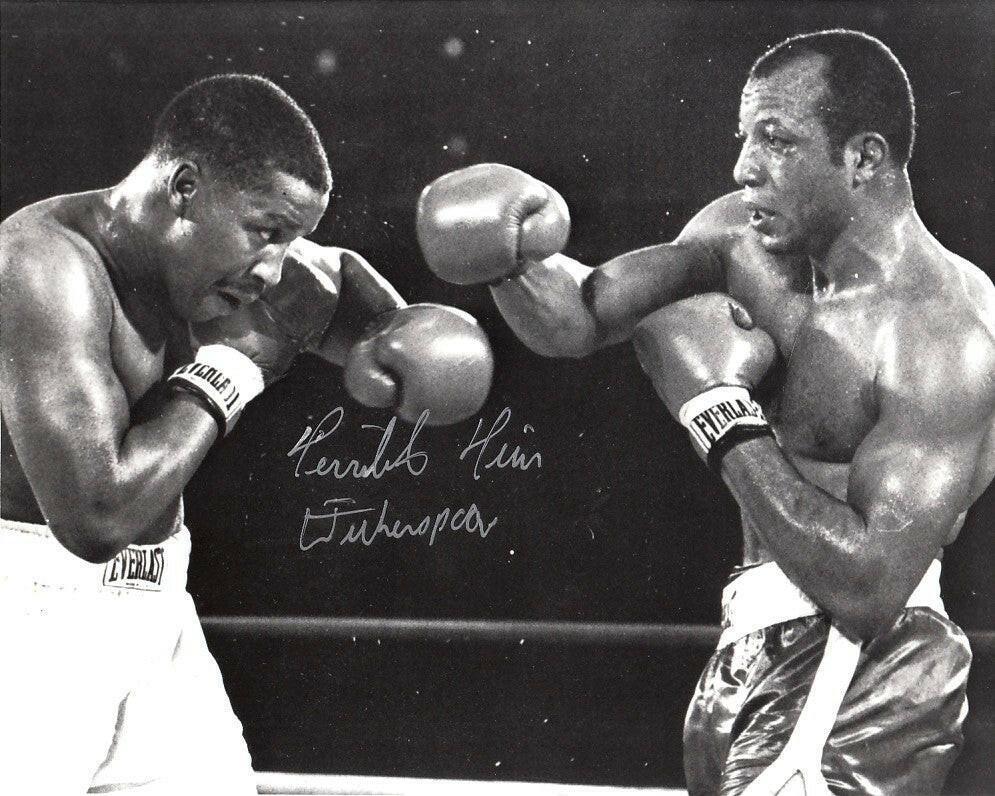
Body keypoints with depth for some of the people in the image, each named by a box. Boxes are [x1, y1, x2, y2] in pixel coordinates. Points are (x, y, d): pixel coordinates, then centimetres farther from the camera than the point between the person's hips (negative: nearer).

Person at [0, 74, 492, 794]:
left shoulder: (210, 253, 3)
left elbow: (336, 276, 26)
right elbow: (97, 515, -30)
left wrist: (393, 333, 3)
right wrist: (228, 366, -19)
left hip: (155, 610, 8)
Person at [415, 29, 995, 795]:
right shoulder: (748, 239, 0)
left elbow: (871, 588, -29)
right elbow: (578, 316, 4)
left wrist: (721, 411, -24)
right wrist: (515, 259, -18)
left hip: (855, 674, -7)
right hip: (753, 648, 8)